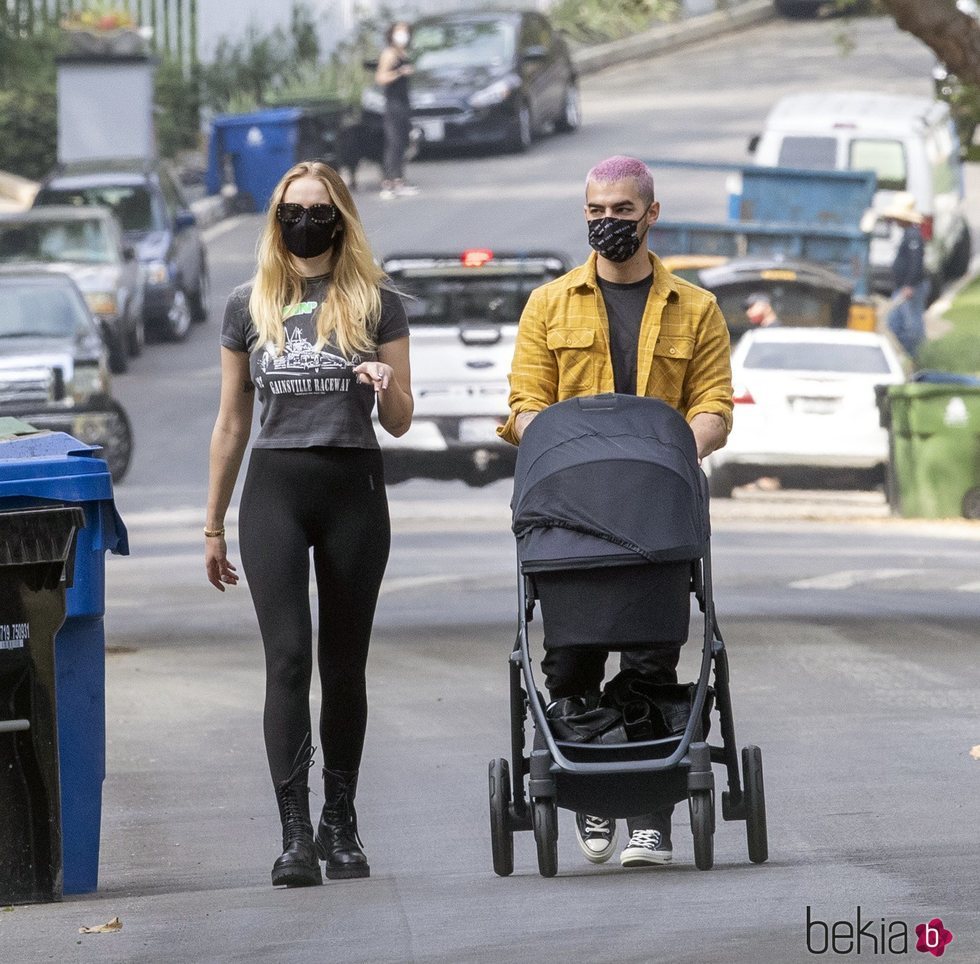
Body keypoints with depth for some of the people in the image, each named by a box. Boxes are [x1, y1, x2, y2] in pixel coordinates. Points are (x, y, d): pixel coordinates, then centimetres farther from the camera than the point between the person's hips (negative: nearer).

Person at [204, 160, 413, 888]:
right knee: (287, 656, -12)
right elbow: (231, 423, 14)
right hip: (275, 489, 0)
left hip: (354, 486, 0)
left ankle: (340, 824, 17)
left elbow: (401, 423, 6)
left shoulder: (377, 305, 5)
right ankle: (296, 833, -16)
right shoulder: (249, 308, 9)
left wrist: (386, 387, -17)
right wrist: (212, 526, 14)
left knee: (344, 665, 6)